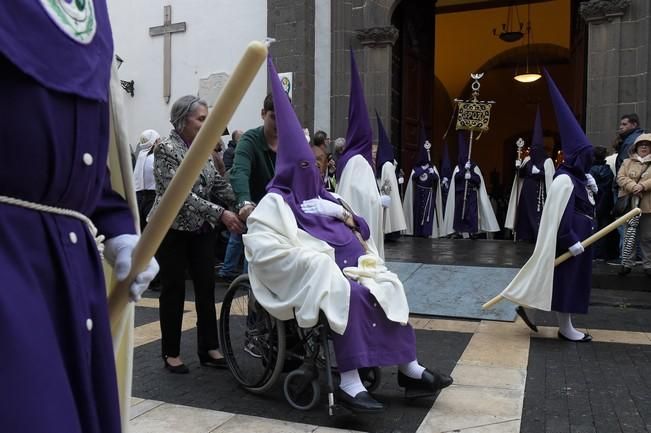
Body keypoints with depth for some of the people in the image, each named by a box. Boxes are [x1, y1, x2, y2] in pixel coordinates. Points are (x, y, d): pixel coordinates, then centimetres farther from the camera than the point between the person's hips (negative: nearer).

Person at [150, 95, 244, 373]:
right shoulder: (166, 149, -14)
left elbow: (218, 185, 7)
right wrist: (220, 214, -29)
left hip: (201, 229, 6)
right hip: (172, 229, -6)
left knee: (206, 287, 6)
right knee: (174, 290, 2)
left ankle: (208, 348, 16)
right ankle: (171, 353, 16)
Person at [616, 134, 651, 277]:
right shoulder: (627, 162, 11)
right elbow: (620, 178, -2)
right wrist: (633, 186, -18)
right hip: (630, 204, 1)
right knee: (629, 235, 4)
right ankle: (627, 264, 11)